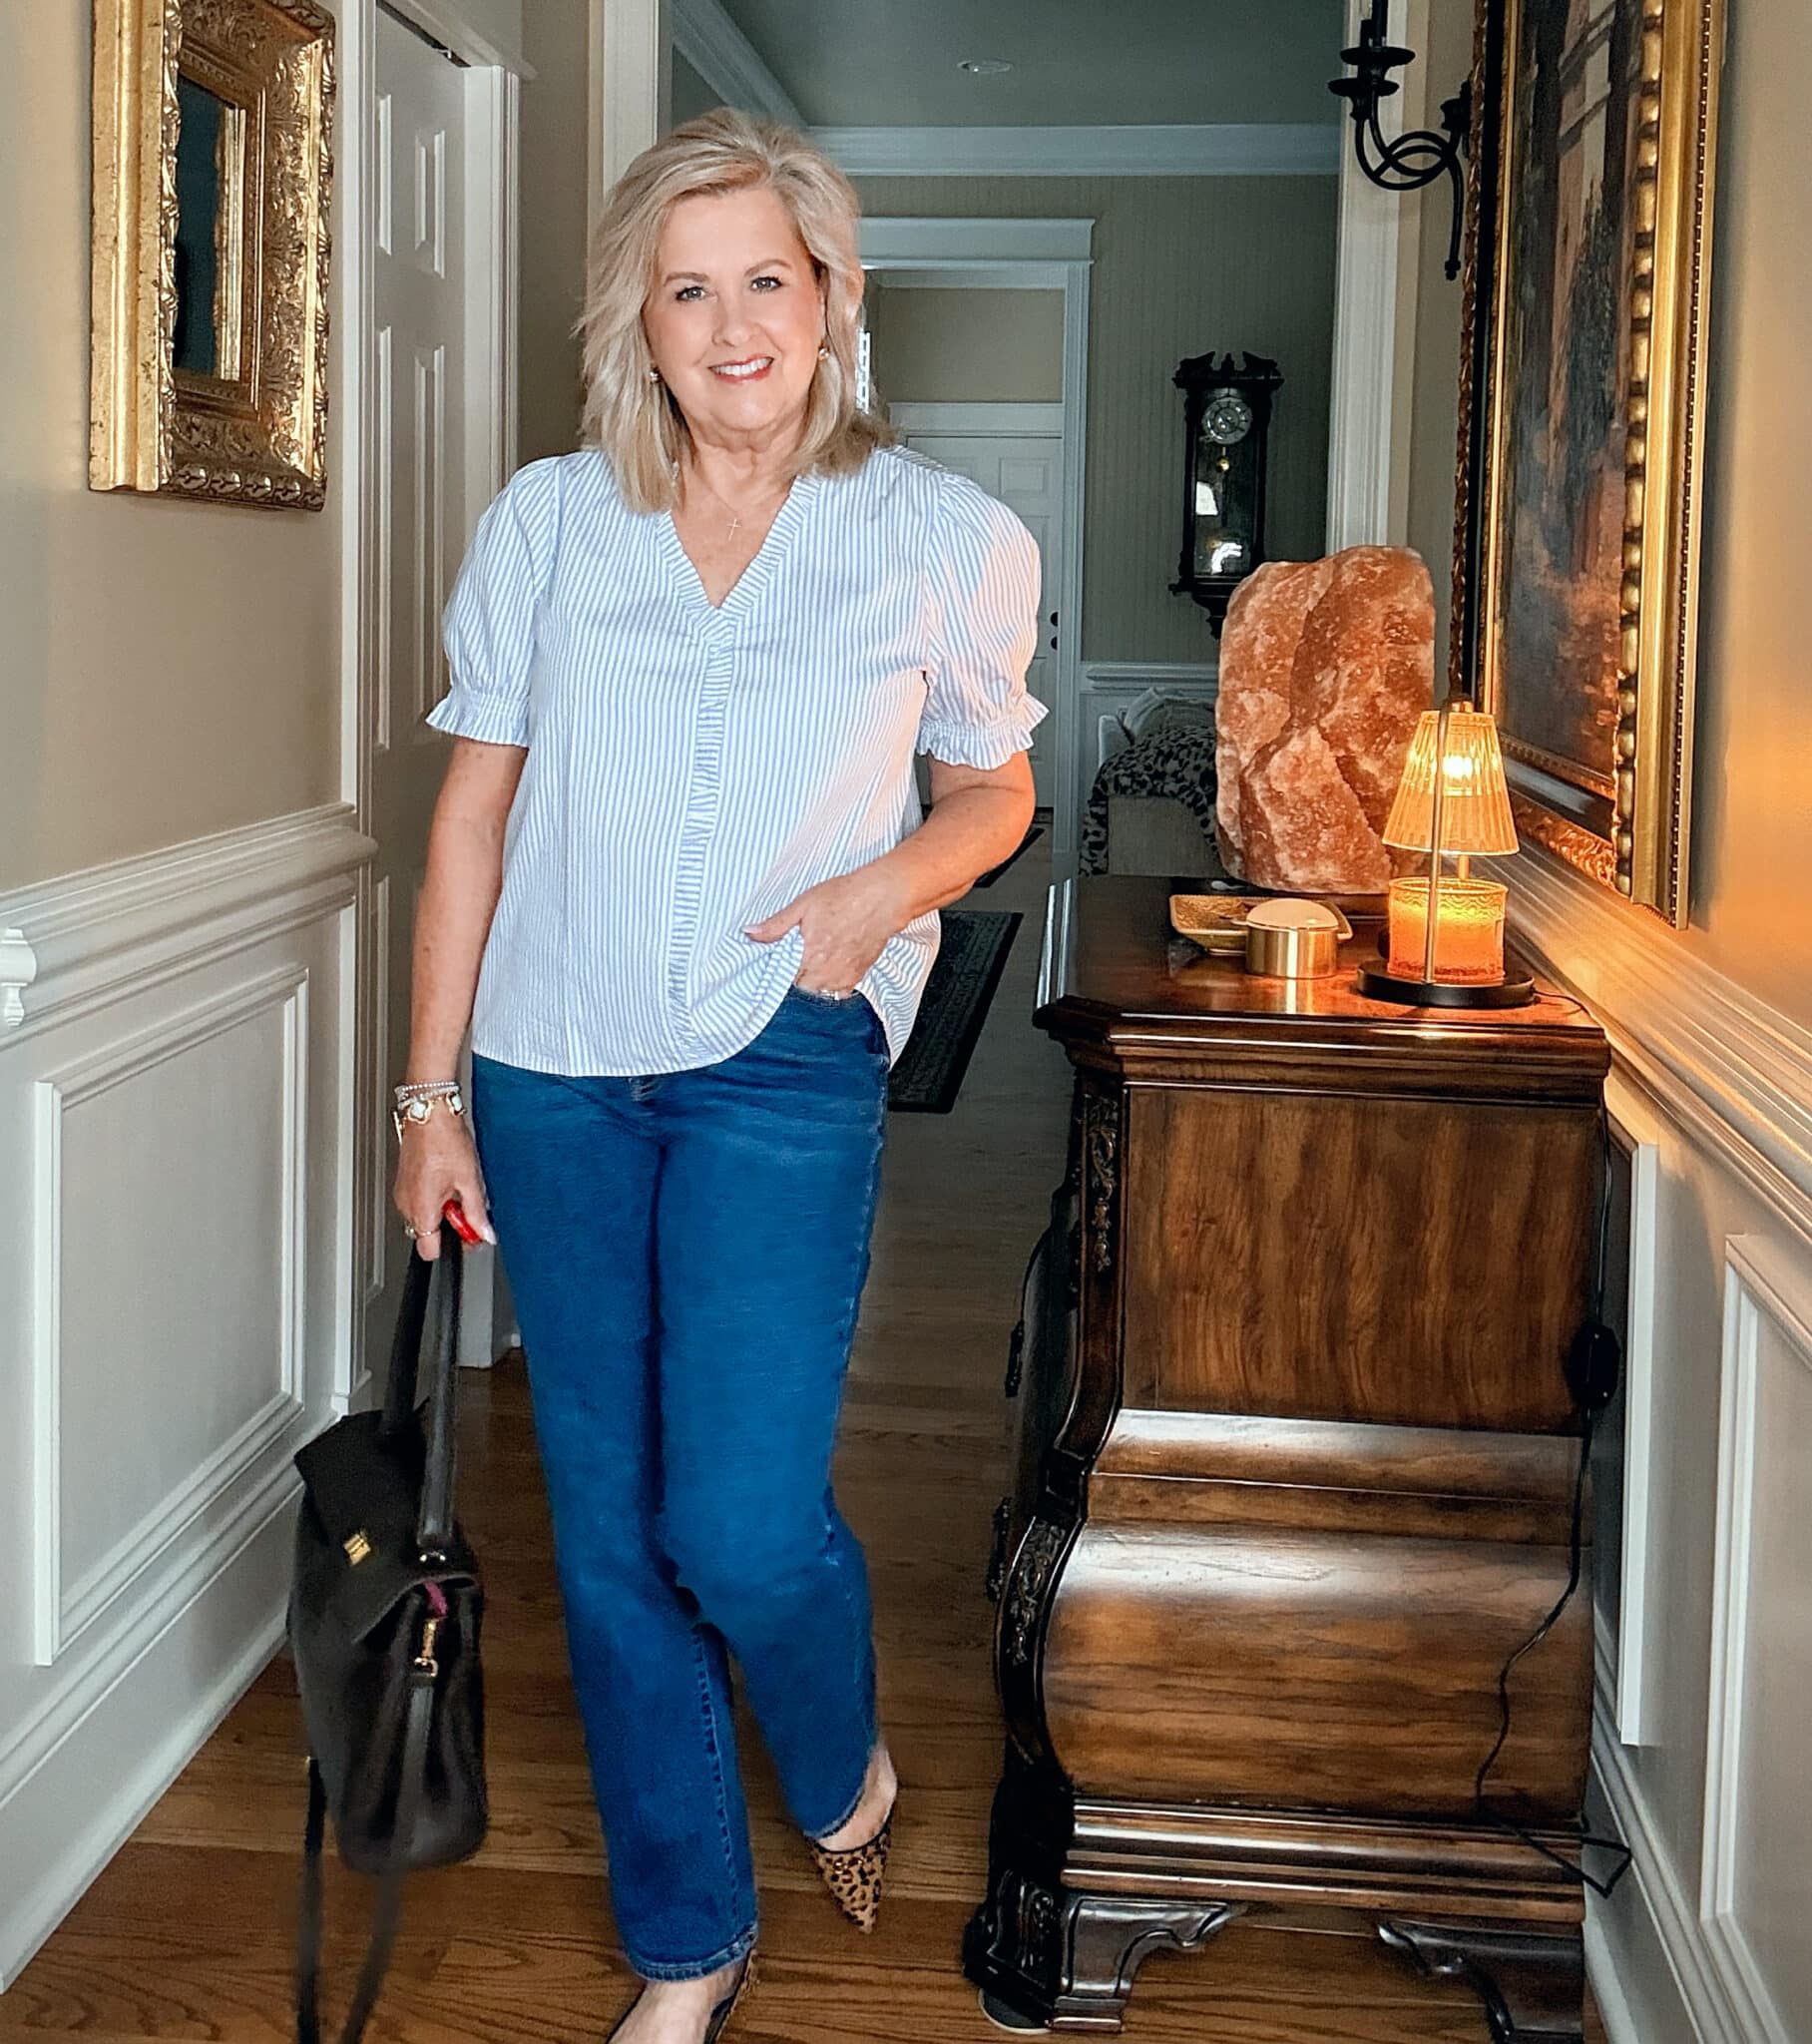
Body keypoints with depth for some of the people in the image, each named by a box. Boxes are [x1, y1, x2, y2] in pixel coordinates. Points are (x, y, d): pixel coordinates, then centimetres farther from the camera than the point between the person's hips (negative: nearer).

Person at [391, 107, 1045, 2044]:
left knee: (743, 1523, -11)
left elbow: (993, 785, 13)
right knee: (609, 1537, 8)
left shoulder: (943, 538, 1)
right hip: (555, 1071, 3)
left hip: (784, 1065, -3)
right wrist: (433, 1091, 4)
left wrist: (888, 886, -9)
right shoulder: (545, 522, 5)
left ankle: (849, 1772, 26)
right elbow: (473, 814, 7)